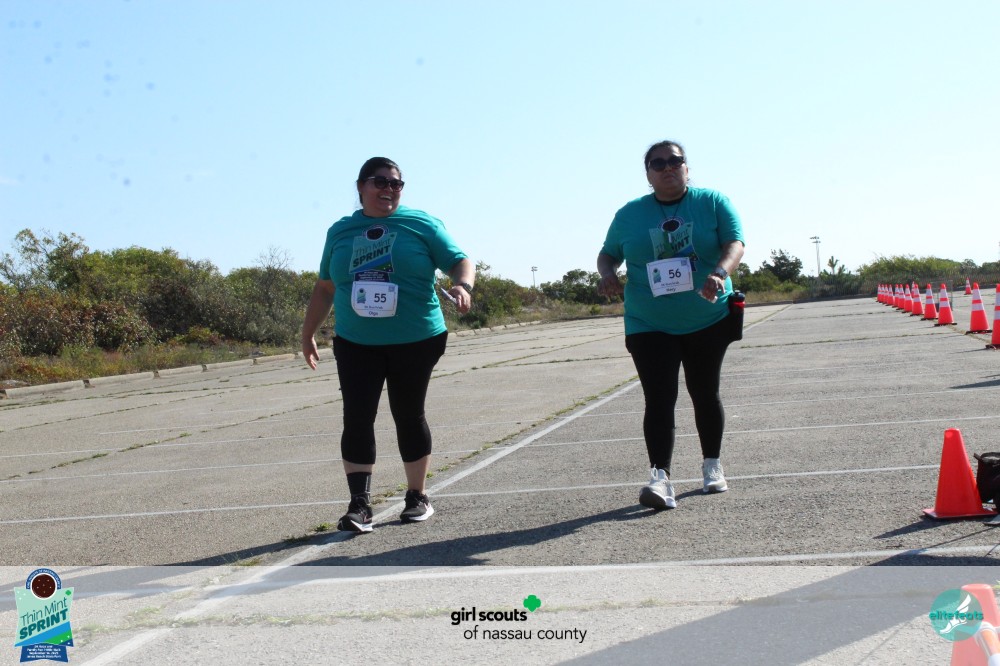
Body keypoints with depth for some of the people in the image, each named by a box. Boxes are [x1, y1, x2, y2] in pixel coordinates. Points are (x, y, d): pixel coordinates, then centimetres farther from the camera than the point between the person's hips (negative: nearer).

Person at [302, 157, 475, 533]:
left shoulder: (421, 224, 0)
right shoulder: (340, 231, 10)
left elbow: (459, 261, -4)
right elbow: (325, 288, 18)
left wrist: (463, 286, -26)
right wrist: (308, 332, 20)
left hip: (415, 342, -2)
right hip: (355, 343, 2)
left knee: (409, 416, 7)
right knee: (357, 418, -8)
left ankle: (417, 497, 22)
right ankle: (360, 505, -5)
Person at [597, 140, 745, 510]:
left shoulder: (713, 203, 2)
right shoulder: (629, 214, 7)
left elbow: (735, 243, -8)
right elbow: (608, 253, 15)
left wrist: (720, 273, -29)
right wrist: (607, 274, -9)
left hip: (708, 321, 0)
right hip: (649, 326, 0)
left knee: (704, 394, 12)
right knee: (659, 400, -13)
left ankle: (712, 466, 30)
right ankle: (660, 478, -21)